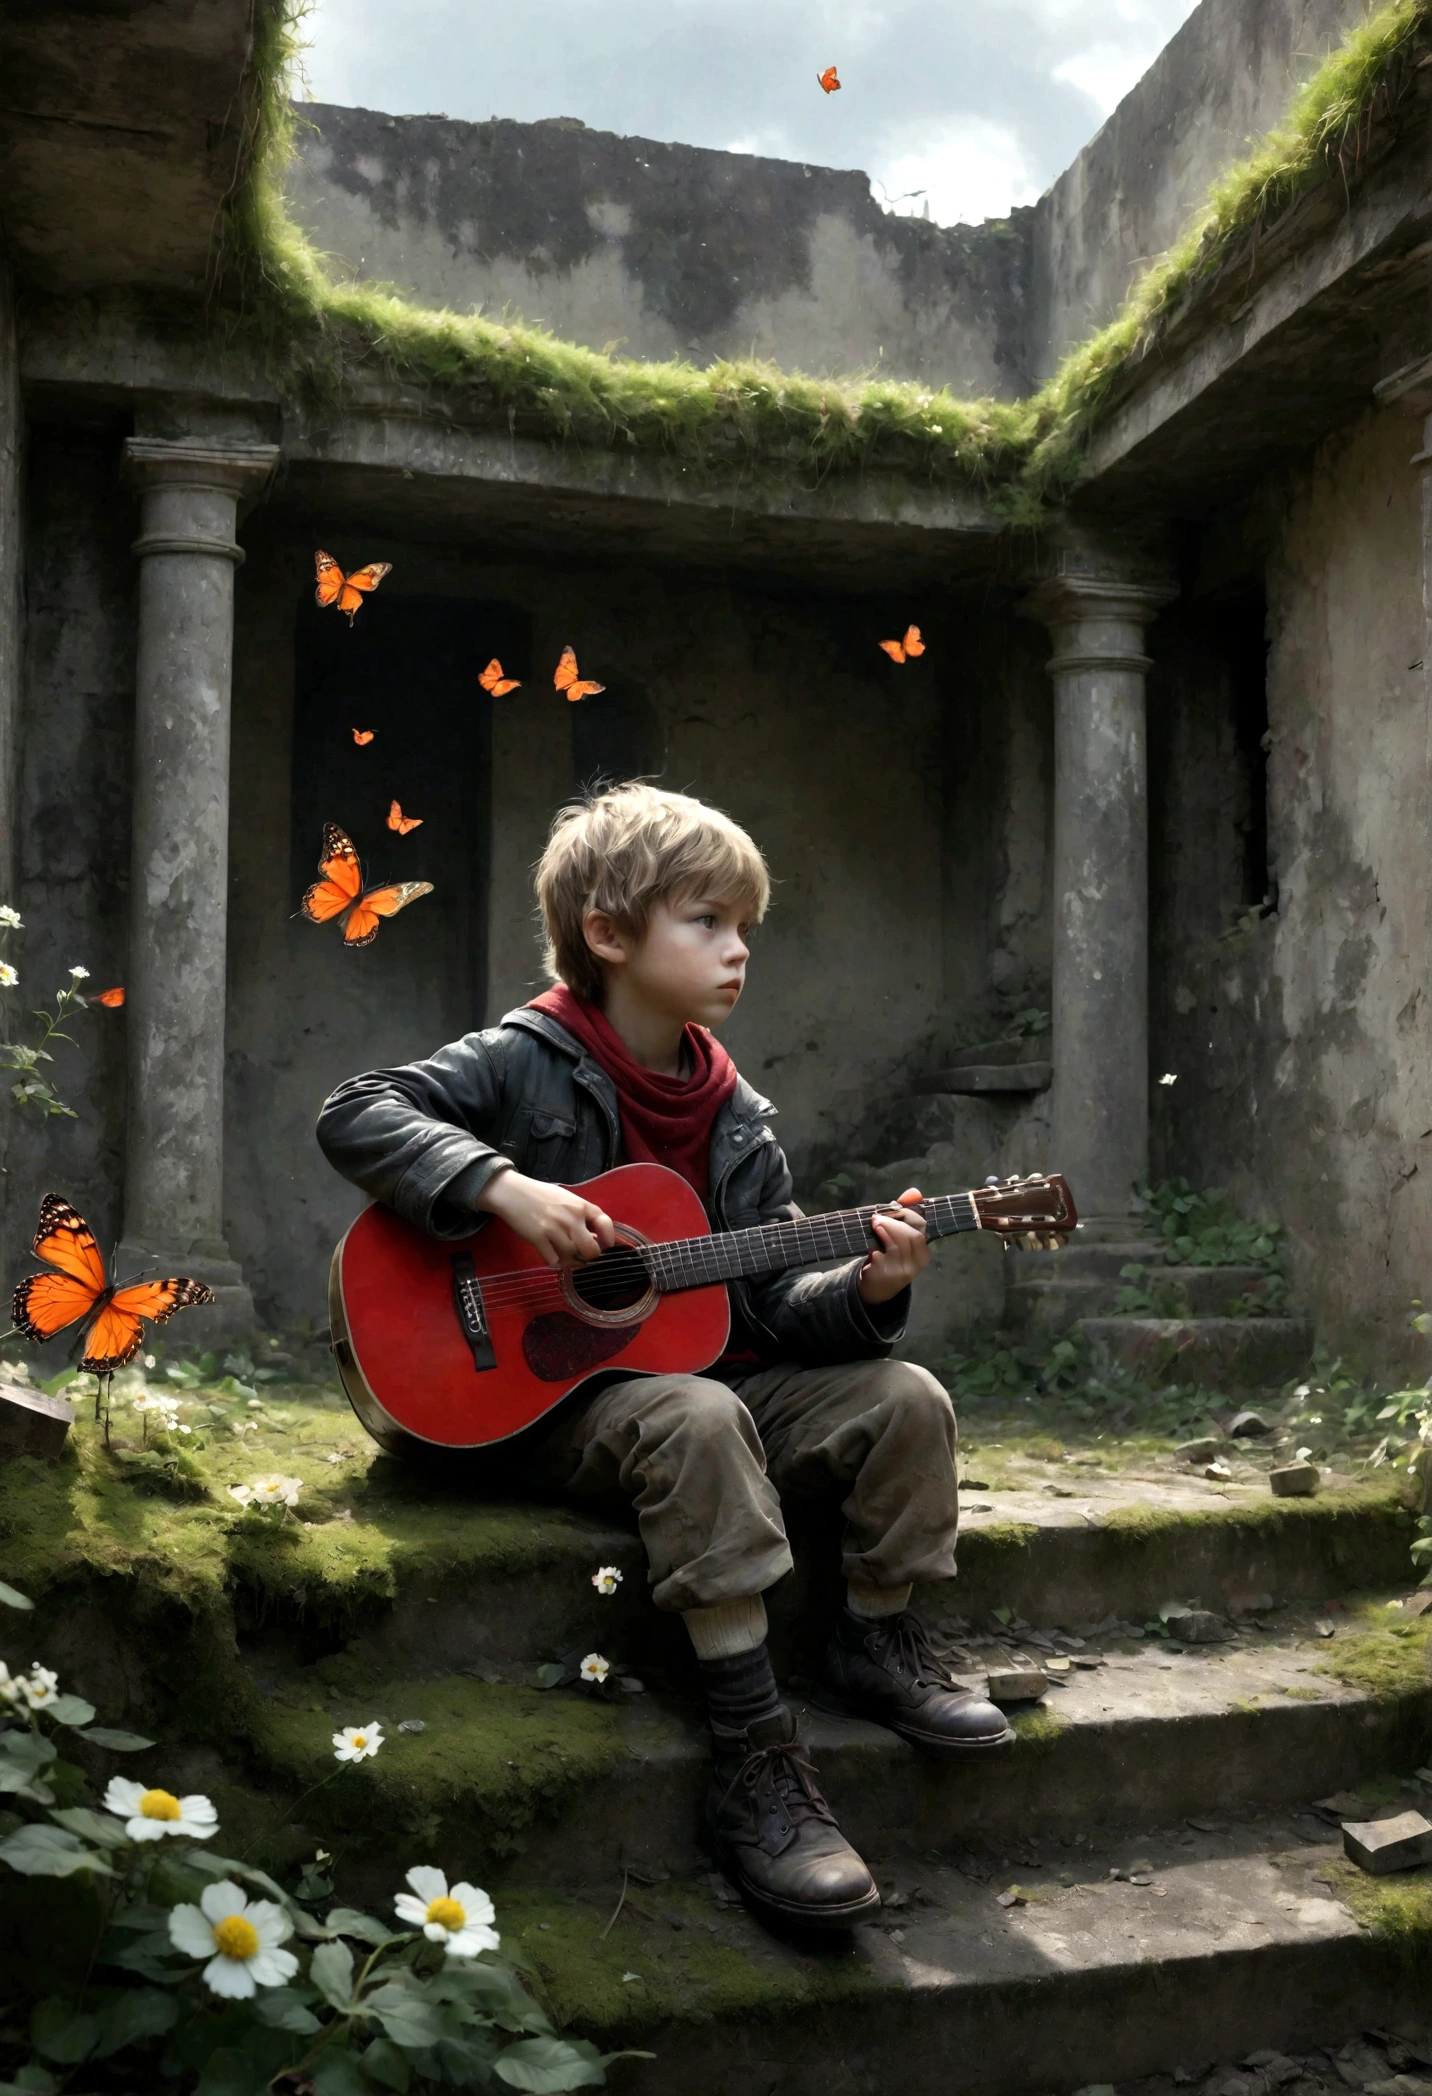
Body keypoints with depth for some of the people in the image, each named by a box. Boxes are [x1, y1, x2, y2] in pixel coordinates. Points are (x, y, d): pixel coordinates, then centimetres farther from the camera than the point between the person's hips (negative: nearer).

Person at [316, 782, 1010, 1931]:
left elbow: (774, 1305, 9)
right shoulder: (529, 1063, -6)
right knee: (696, 1419, -37)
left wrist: (867, 1290, -12)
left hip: (712, 1374, 6)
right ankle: (756, 1760, -30)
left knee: (906, 1398, -11)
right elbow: (356, 1115, -16)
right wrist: (502, 1189, -28)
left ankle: (878, 1640, 9)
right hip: (559, 1397, -6)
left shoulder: (736, 1116, 9)